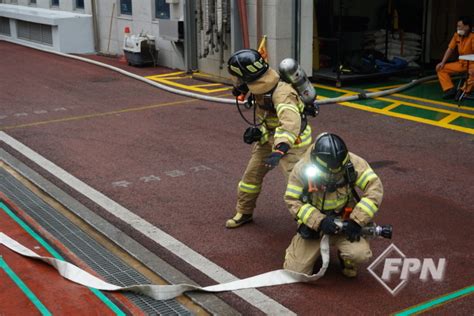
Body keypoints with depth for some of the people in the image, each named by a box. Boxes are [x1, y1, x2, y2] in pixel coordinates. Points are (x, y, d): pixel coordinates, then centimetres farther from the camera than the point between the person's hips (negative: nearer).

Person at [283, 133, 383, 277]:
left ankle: (346, 258, 12)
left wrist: (357, 220, -24)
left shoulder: (353, 163, -19)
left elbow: (375, 188, -19)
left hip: (344, 223, 0)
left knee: (361, 254, -27)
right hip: (313, 224, 0)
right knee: (295, 270, -3)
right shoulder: (302, 168, -18)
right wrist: (319, 221, -26)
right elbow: (292, 200, -14)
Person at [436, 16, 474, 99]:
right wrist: (443, 62, -1)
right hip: (461, 63, 8)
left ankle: (465, 91, -22)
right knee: (440, 68, 0)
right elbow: (450, 49, 8)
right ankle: (450, 89, -12)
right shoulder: (456, 35, 2)